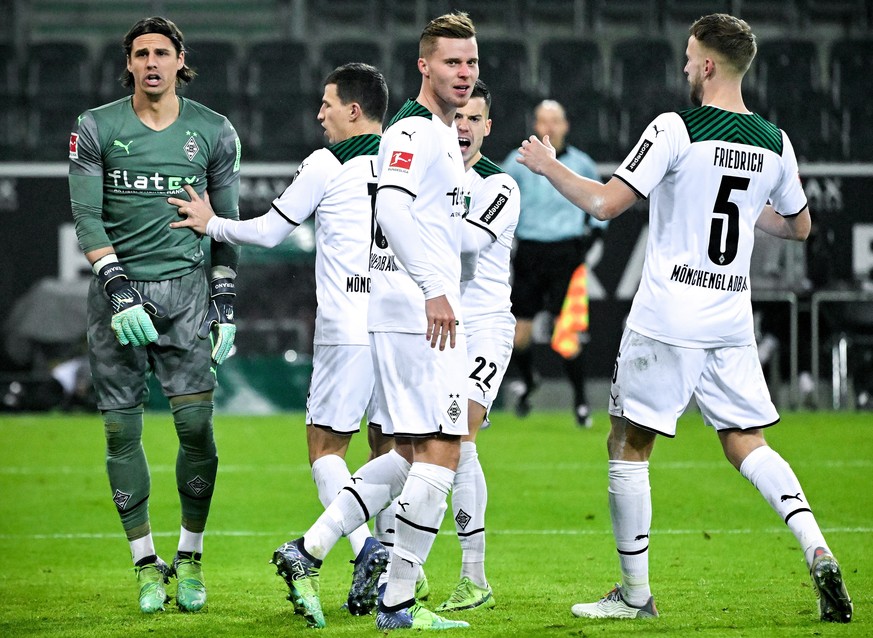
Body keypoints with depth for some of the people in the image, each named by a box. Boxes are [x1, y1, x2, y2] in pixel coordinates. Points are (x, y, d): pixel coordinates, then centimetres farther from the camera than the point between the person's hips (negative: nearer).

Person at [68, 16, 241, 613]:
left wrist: (225, 306, 5)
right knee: (123, 431, -2)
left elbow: (226, 223, 11)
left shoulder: (214, 133, 7)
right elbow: (87, 217, -2)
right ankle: (147, 565, 8)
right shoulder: (96, 129, 3)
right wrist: (119, 290, -13)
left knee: (196, 425, -10)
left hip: (186, 291, 0)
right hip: (118, 289, 0)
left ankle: (190, 559, 5)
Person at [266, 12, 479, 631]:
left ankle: (308, 551, 10)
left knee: (412, 453, 13)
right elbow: (391, 208, -28)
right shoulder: (414, 129, -12)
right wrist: (434, 289, -34)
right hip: (416, 312, -10)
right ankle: (399, 603, -6)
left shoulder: (440, 133, 20)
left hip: (420, 313, 10)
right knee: (440, 452, -8)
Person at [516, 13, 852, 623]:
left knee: (629, 446, 6)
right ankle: (818, 553, -10)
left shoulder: (676, 130, -12)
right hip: (732, 318, 5)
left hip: (668, 319, -5)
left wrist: (548, 165, 1)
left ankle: (636, 592, 8)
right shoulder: (775, 143, 6)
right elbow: (799, 226, 20)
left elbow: (605, 203, -15)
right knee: (748, 445, 12)